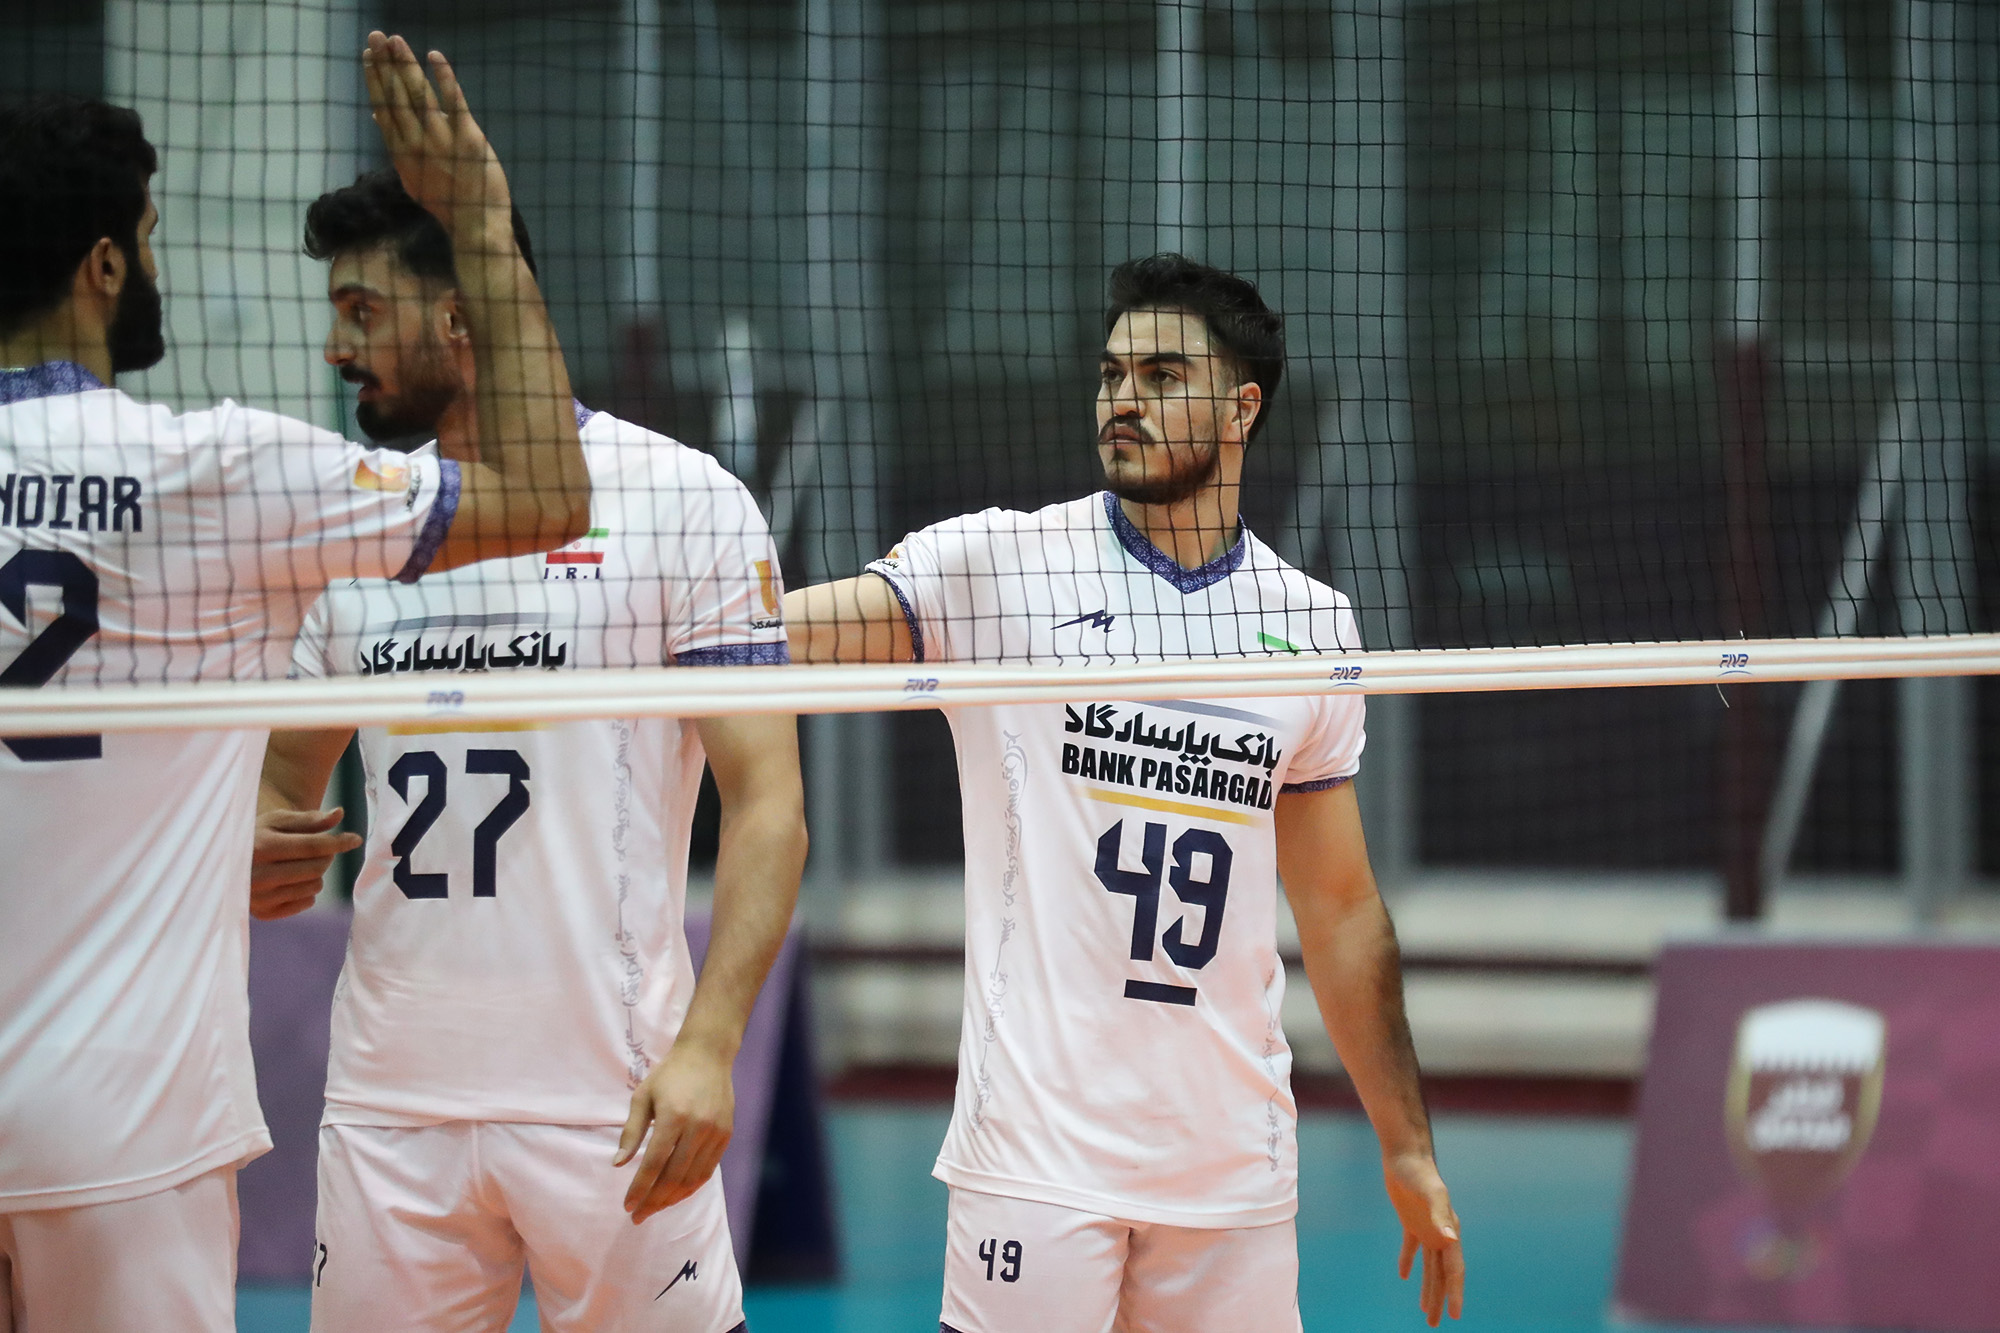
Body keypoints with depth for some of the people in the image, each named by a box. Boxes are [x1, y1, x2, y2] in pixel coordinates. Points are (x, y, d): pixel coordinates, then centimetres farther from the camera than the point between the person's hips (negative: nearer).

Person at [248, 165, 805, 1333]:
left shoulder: (684, 500, -2)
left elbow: (767, 799, -6)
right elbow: (287, 781, 22)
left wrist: (709, 1044, -17)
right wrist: (261, 855, -3)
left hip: (610, 1102, -4)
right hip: (389, 1096, 4)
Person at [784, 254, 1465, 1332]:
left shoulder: (1311, 625, 10)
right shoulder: (998, 565, 0)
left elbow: (1341, 912, 15)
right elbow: (777, 635, -13)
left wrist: (1406, 1147, 14)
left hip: (1237, 1161, 3)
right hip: (1037, 1152, -3)